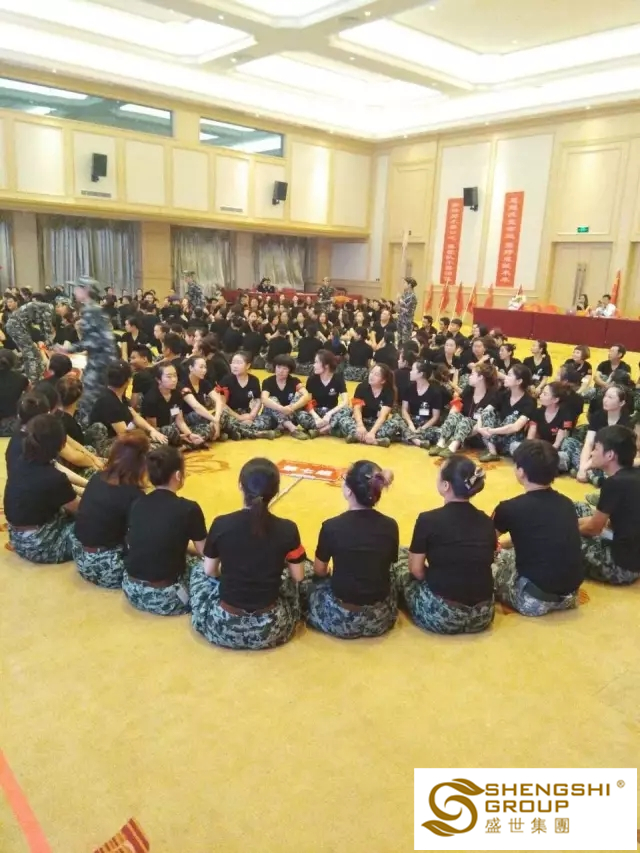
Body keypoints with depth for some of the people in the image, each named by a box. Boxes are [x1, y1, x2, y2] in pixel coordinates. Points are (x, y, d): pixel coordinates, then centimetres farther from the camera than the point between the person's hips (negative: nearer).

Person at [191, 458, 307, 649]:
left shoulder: (221, 524, -11)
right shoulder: (288, 529, -11)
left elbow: (209, 571, 4)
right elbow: (298, 576, 1)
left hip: (223, 628, 0)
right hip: (270, 630, 1)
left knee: (200, 572, 26)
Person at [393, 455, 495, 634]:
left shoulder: (428, 519, -12)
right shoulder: (487, 521, 3)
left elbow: (416, 570, -4)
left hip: (440, 614, -5)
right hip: (482, 616, 5)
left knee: (400, 555, 16)